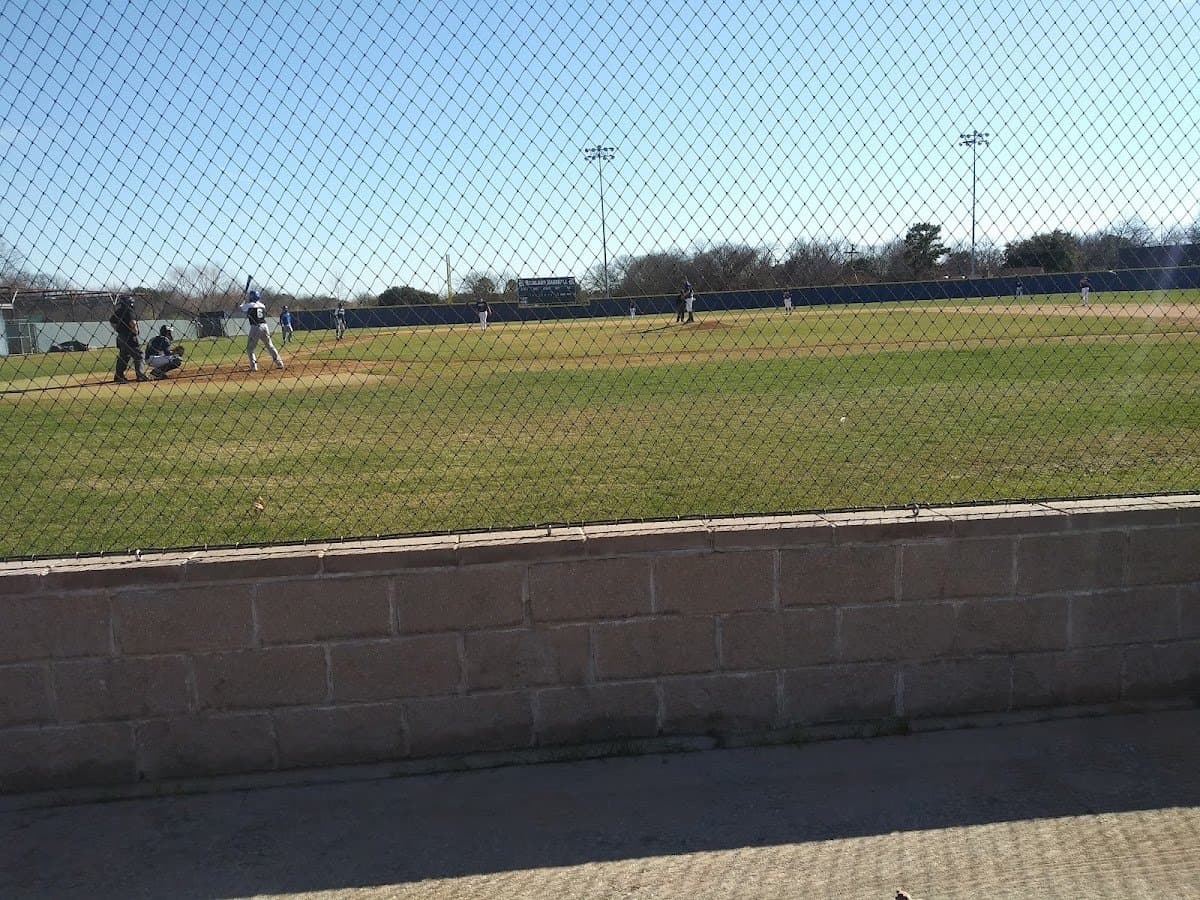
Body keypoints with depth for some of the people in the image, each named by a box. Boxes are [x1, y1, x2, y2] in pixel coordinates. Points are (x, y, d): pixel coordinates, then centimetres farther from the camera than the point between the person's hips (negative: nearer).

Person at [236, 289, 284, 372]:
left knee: (250, 348, 5)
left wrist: (246, 301, 27)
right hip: (265, 326, 5)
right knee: (270, 346, 14)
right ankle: (279, 363, 11)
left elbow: (240, 308, 12)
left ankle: (253, 366, -6)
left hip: (255, 327, -5)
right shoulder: (262, 305, 9)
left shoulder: (249, 305, -4)